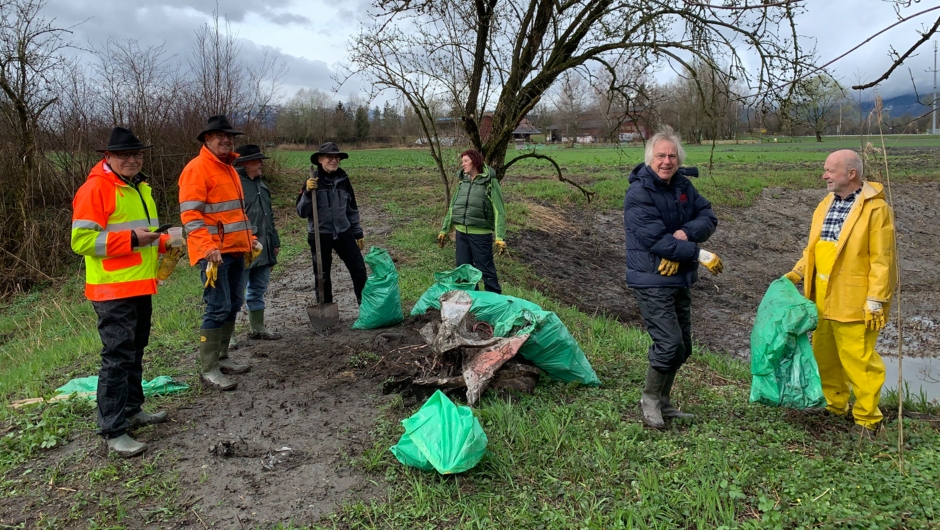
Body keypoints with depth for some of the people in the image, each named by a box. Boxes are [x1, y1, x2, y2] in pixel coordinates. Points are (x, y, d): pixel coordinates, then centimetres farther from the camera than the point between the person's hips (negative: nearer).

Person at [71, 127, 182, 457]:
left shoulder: (140, 187, 15)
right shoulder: (95, 189, -13)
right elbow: (82, 240, -19)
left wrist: (164, 242, 7)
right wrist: (131, 239, -24)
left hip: (140, 287, 9)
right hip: (113, 291, -9)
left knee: (135, 352, 19)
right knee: (117, 358, -7)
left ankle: (132, 409, 33)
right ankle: (113, 431, 0)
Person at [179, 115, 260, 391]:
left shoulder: (228, 169, 19)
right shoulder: (197, 169, -9)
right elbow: (190, 213, -17)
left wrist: (249, 238, 20)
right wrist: (208, 247, -25)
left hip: (236, 250, 9)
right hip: (214, 253, -9)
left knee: (233, 305, 13)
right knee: (218, 308, -9)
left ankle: (222, 357, 24)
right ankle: (208, 369, -2)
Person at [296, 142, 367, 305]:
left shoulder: (343, 180, 2)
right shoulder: (313, 182, -8)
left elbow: (352, 209, 12)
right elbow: (301, 212, -11)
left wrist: (358, 233, 14)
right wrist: (308, 192, -26)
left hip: (344, 233, 3)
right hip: (320, 236, -3)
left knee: (359, 270, 4)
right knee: (323, 277, 7)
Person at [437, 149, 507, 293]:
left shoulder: (490, 182, -7)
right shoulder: (462, 181, 10)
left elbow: (499, 212, -11)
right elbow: (452, 208, 16)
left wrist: (500, 238, -19)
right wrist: (444, 230, 14)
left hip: (481, 234, -6)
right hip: (461, 233, 6)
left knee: (486, 270, 0)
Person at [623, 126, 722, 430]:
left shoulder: (683, 185, 8)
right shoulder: (639, 193, -16)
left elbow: (708, 217, 1)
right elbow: (656, 240, -23)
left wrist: (684, 235, -20)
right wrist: (702, 255, -19)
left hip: (680, 279, 8)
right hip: (652, 281, -8)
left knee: (682, 347, 14)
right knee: (670, 344, -13)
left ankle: (663, 402, 30)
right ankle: (650, 400, 10)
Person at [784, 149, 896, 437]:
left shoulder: (875, 209, -12)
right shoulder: (826, 205, 11)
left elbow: (881, 260, -15)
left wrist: (876, 302, -17)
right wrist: (797, 273, 4)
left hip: (854, 303, -7)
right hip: (822, 300, 8)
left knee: (859, 361, 1)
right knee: (824, 356, 16)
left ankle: (866, 419, 16)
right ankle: (833, 407, 33)